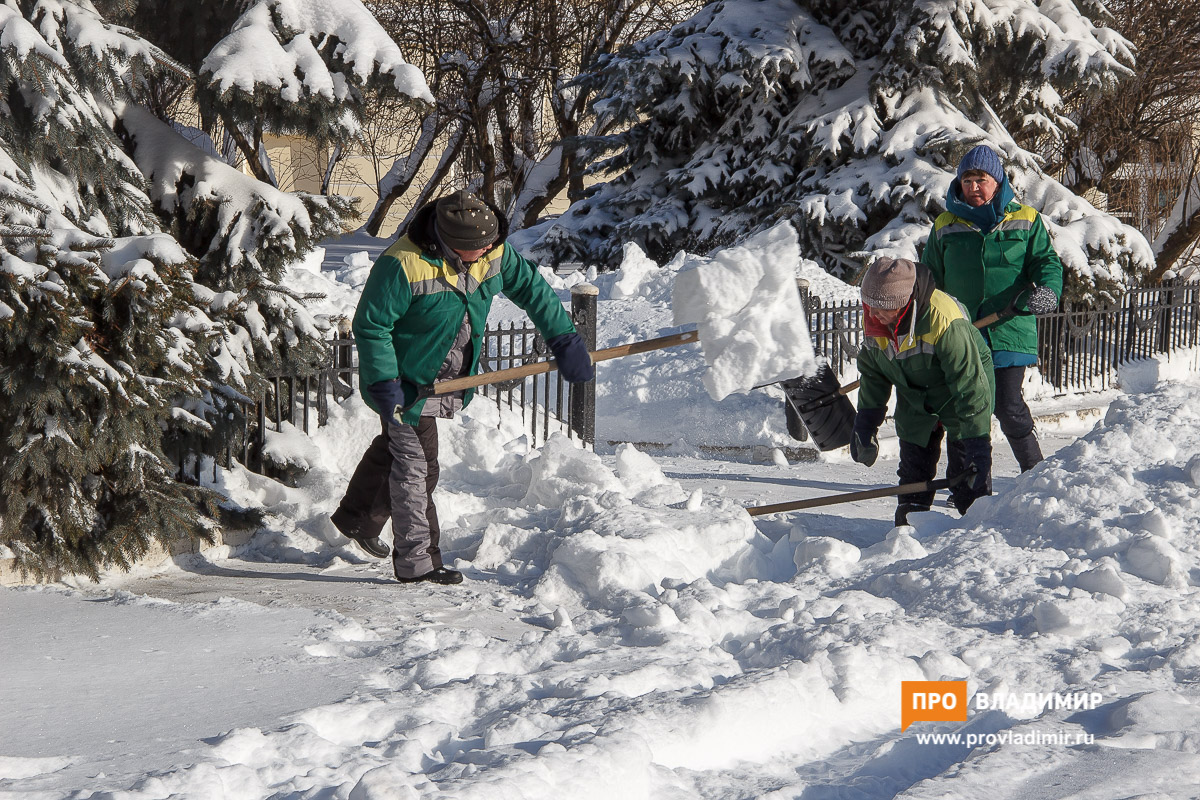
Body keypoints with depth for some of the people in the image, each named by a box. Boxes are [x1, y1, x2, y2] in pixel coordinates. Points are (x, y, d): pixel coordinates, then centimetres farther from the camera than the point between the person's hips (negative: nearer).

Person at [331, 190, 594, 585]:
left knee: (395, 448, 25)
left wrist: (564, 339, 0)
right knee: (416, 466, -6)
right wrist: (385, 385, -26)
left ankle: (356, 517, 45)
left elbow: (531, 288, 3)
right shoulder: (402, 266, -31)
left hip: (447, 381, 8)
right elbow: (370, 326, -23)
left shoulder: (494, 253, -11)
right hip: (407, 381, -8)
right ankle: (416, 561, 3)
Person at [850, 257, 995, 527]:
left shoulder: (944, 321, -36)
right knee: (913, 468, 6)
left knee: (968, 474, -9)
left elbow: (969, 382, -32)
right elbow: (873, 373, 5)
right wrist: (865, 424, 6)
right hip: (914, 398, 6)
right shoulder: (873, 321, -14)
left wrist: (977, 438, -32)